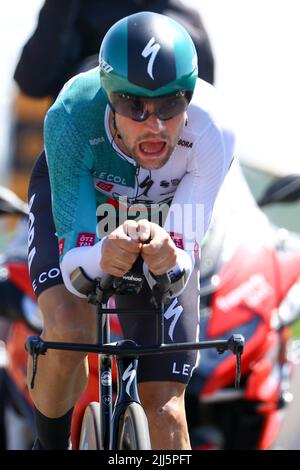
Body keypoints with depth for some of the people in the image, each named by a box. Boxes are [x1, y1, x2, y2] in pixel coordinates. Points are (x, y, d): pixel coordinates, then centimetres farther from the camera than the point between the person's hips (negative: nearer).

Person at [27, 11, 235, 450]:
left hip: (161, 216, 1)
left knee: (165, 404, -7)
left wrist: (170, 261, -58)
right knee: (69, 333, -30)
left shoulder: (211, 132, -38)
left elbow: (183, 265, -34)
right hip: (72, 193, -1)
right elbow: (73, 264, -38)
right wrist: (101, 258, -62)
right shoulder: (72, 117, -40)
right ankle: (49, 444, 0)